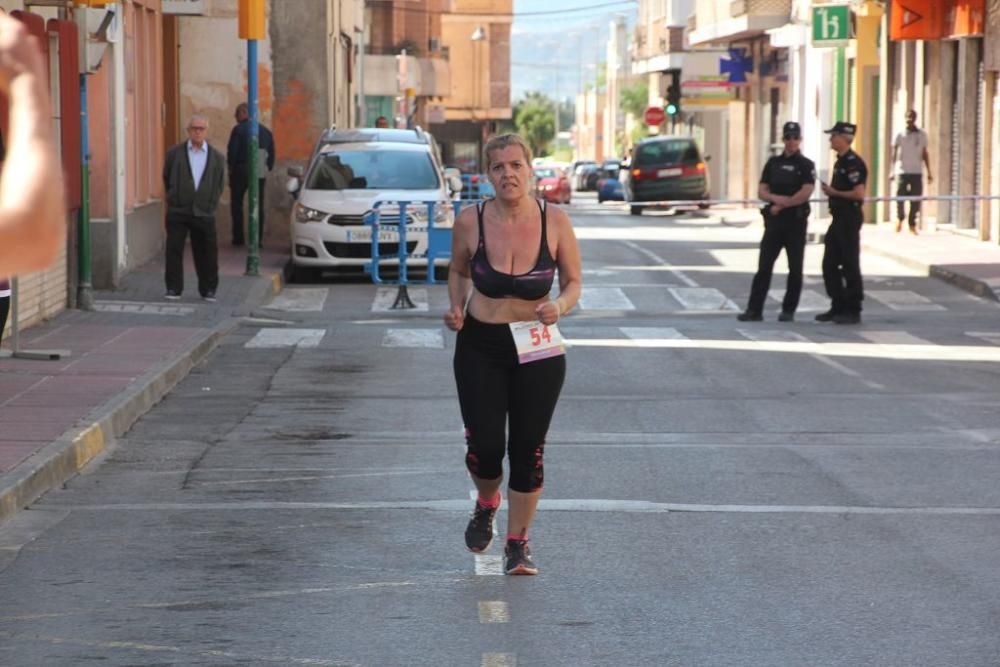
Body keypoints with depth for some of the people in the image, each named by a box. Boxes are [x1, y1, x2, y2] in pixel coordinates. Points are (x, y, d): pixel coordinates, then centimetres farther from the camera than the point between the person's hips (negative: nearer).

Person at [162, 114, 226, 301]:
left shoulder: (217, 157, 6)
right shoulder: (174, 154, 4)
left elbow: (220, 184, 12)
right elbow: (167, 179, 14)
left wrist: (210, 204, 7)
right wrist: (173, 199, 13)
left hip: (204, 213, 1)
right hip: (177, 212, 0)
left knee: (206, 253, 3)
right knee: (174, 251, -4)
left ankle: (208, 289, 14)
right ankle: (173, 289, 3)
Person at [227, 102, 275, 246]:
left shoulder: (238, 129, -8)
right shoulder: (266, 132, 10)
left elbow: (231, 152, -11)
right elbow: (271, 154, 11)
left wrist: (231, 168, 1)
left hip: (241, 171, -4)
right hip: (260, 174, 5)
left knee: (236, 204, 5)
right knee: (258, 206, 7)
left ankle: (238, 237, 2)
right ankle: (258, 238, 4)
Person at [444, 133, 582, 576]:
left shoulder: (554, 221, -11)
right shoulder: (470, 221, -10)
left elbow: (573, 282, 1)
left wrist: (560, 306, -20)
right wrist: (456, 308, -7)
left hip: (536, 349, 0)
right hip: (480, 347, 0)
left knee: (528, 449, 2)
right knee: (484, 447, -4)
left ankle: (518, 543, 20)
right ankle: (486, 505, 31)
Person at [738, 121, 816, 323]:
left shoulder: (806, 165, 0)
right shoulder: (773, 163, 13)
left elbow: (806, 193, -14)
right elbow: (762, 191, 8)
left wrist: (782, 205, -11)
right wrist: (776, 198, -12)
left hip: (796, 222, -4)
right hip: (774, 221, 4)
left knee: (795, 268, 2)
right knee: (764, 266, -1)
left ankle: (788, 310, 9)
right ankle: (754, 309, -3)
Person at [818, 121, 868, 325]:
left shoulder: (853, 163, -16)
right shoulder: (840, 162, 16)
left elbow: (859, 194, -23)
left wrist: (834, 192, -15)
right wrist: (829, 190, 10)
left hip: (850, 219, -10)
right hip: (838, 218, 10)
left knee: (850, 266, -4)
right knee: (829, 264, 11)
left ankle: (853, 311, 2)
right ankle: (838, 308, 18)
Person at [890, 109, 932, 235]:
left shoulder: (922, 135, 7)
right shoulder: (900, 135, 1)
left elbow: (925, 154, 13)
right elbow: (894, 153, -1)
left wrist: (929, 172, 11)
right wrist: (892, 171, -11)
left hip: (917, 172, 2)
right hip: (903, 171, -2)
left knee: (916, 200, 0)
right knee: (900, 197, -6)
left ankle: (912, 224, 13)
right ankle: (900, 218, 21)